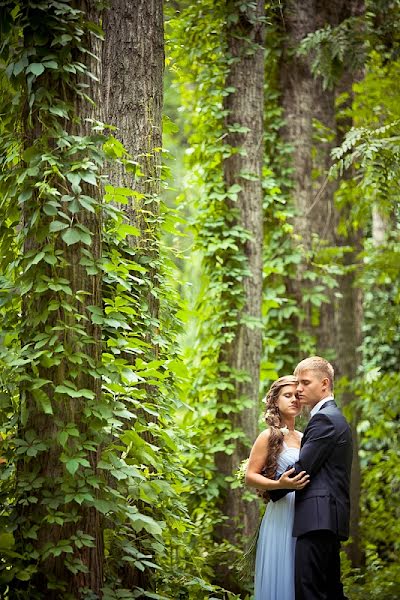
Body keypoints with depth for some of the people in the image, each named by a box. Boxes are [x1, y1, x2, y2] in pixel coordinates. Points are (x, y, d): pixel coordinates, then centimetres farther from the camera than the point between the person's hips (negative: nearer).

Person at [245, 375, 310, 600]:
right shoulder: (269, 436, -2)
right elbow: (250, 476, -6)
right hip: (281, 516, -5)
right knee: (279, 576, -4)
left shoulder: (303, 438, 13)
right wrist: (279, 484, -21)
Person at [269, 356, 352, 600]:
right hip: (331, 518, 11)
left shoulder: (324, 419, -10)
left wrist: (271, 490, 0)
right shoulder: (336, 417, 23)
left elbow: (302, 469, -14)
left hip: (317, 518, -11)